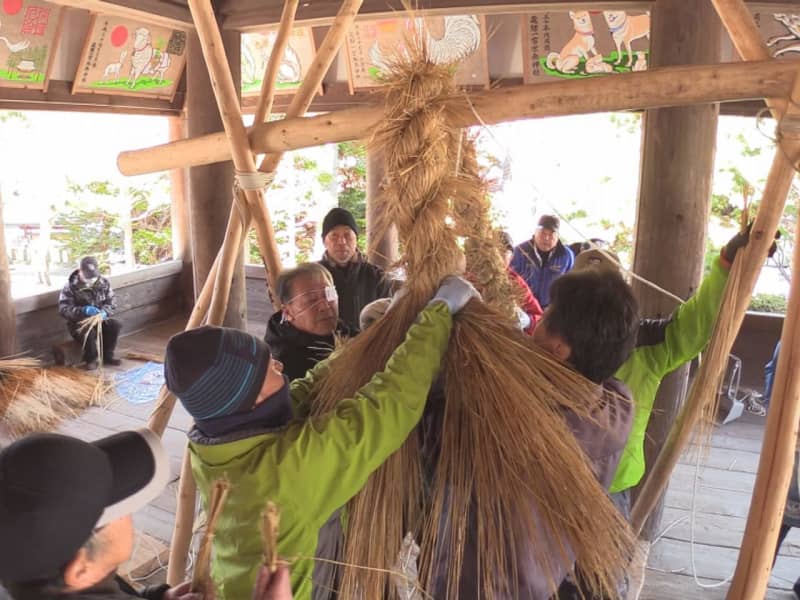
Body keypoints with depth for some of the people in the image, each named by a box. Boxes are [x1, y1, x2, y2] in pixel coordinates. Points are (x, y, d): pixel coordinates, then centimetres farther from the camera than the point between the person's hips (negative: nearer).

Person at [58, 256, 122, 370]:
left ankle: (107, 356, -5)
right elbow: (63, 309, -19)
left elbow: (111, 303, 3)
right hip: (78, 323, -4)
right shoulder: (71, 286, -14)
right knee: (88, 333, -36)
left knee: (115, 325, -24)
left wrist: (104, 312, -22)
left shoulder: (103, 283, -2)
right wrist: (83, 310, -36)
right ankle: (90, 360, -7)